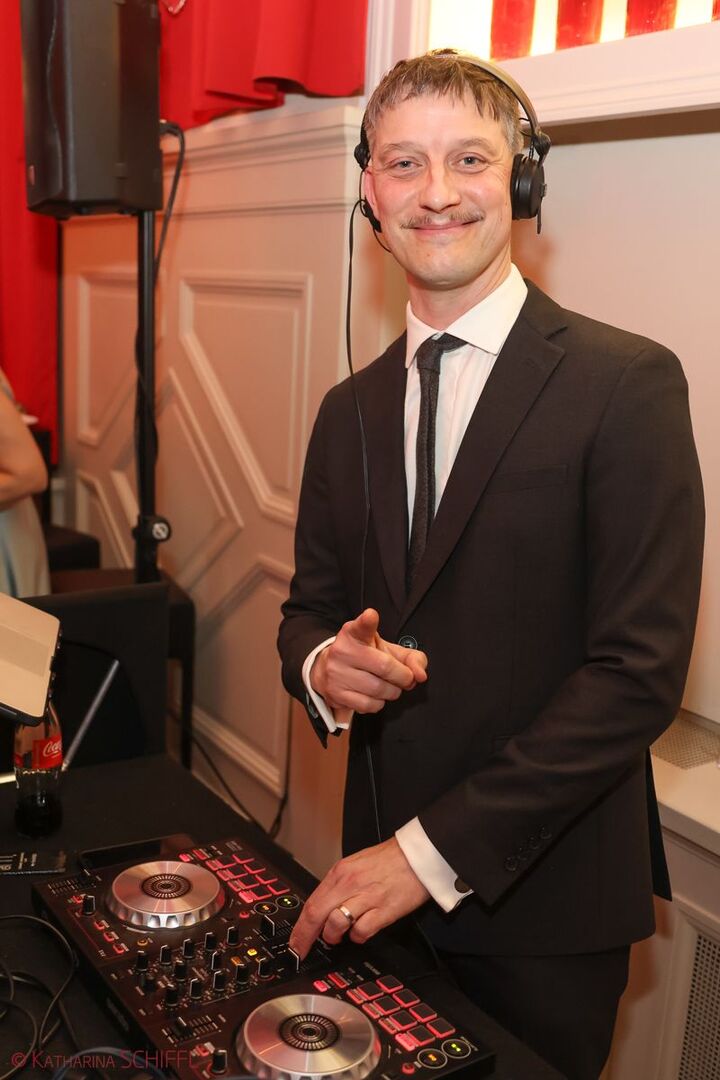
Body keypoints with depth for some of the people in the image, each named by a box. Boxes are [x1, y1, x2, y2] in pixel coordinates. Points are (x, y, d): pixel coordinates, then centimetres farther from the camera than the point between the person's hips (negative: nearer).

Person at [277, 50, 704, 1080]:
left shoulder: (628, 383, -13)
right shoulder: (350, 410, 5)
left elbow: (640, 672, -18)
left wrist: (436, 849, -20)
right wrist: (322, 665, -13)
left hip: (544, 912, -4)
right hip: (378, 886, 5)